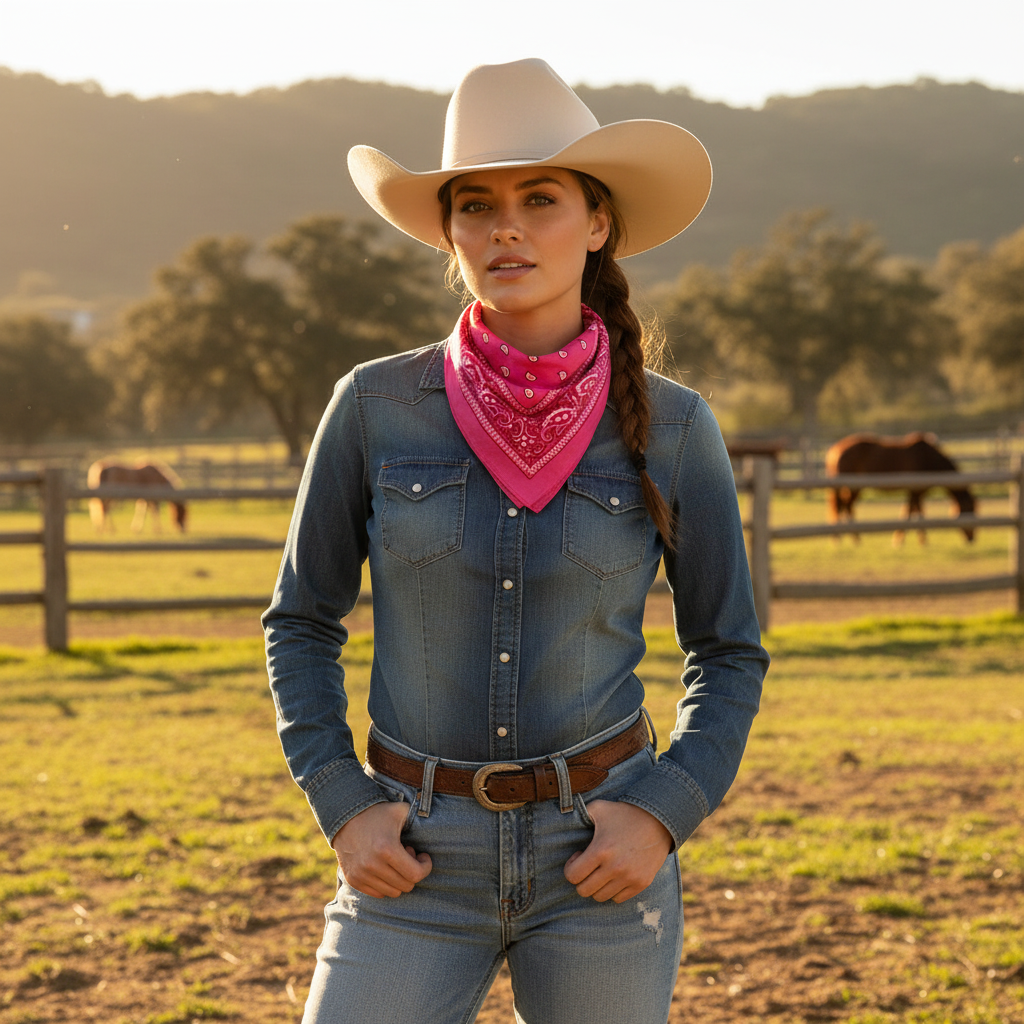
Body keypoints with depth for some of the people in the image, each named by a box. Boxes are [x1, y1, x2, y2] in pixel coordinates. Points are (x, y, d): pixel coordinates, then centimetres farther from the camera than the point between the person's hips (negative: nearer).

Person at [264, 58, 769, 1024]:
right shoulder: (376, 407, -4)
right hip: (415, 861, 0)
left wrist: (664, 813, -8)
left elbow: (727, 652, 5)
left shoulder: (669, 428, -4)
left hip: (599, 856, 0)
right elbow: (301, 623, 6)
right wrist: (342, 807, -5)